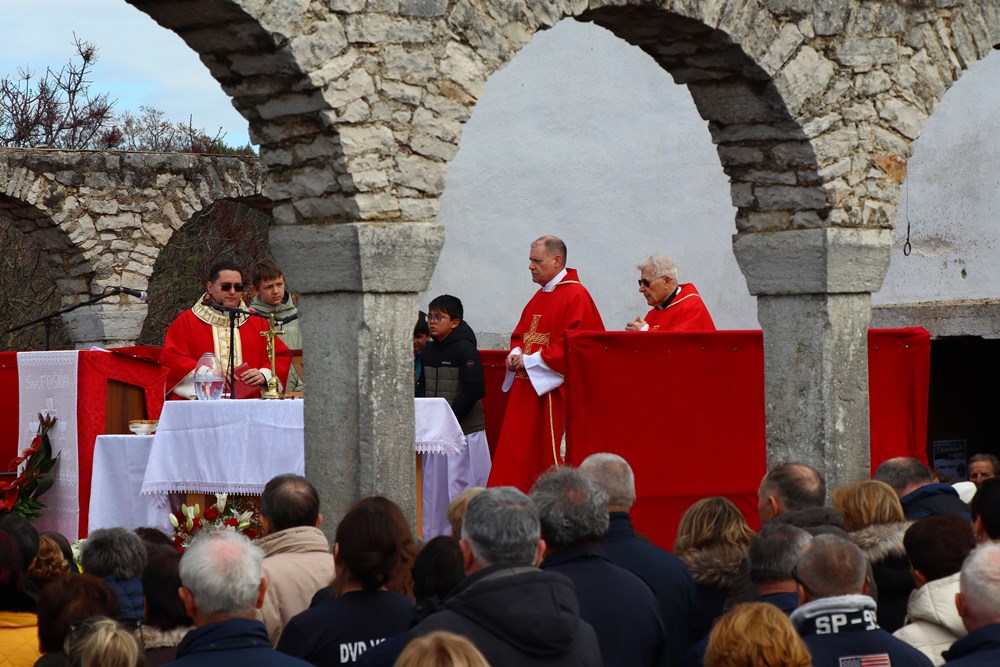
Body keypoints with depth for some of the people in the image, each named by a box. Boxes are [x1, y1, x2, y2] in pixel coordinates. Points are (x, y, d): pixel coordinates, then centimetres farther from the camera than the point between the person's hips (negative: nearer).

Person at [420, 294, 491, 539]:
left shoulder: (465, 349, -10)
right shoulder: (427, 352, 12)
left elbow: (474, 389, -16)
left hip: (464, 431, -7)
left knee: (461, 485, -5)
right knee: (433, 485, 8)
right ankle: (433, 535, 15)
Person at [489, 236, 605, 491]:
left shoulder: (575, 296, -10)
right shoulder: (539, 297, 18)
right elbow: (520, 334, 27)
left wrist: (531, 360, -17)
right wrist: (516, 354, 4)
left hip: (553, 389, -9)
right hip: (527, 389, 9)